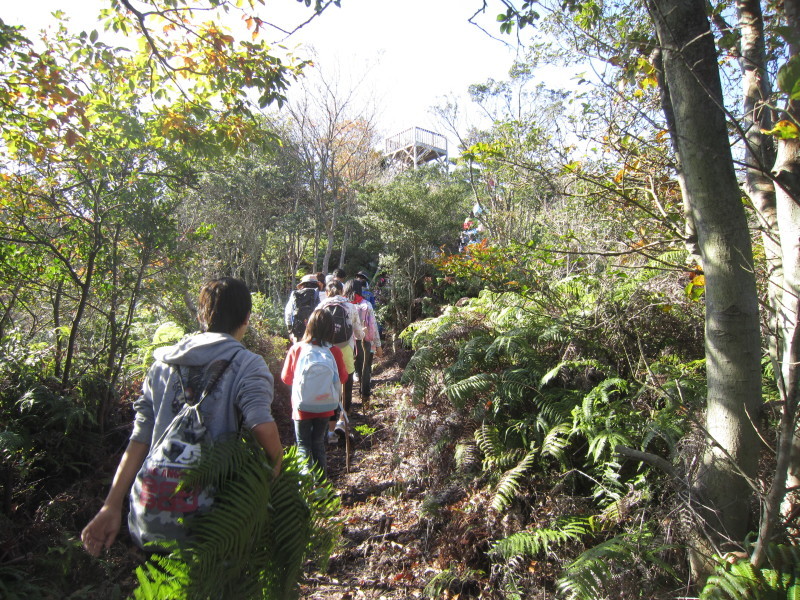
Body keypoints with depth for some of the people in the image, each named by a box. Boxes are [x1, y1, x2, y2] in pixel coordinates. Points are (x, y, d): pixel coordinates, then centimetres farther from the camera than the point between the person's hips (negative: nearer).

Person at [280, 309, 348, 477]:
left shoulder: (296, 349, -18)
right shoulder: (334, 351, -16)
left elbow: (286, 378, -5)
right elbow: (343, 377, -3)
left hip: (302, 408, -2)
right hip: (325, 408, 2)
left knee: (303, 446, 16)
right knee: (318, 444, 21)